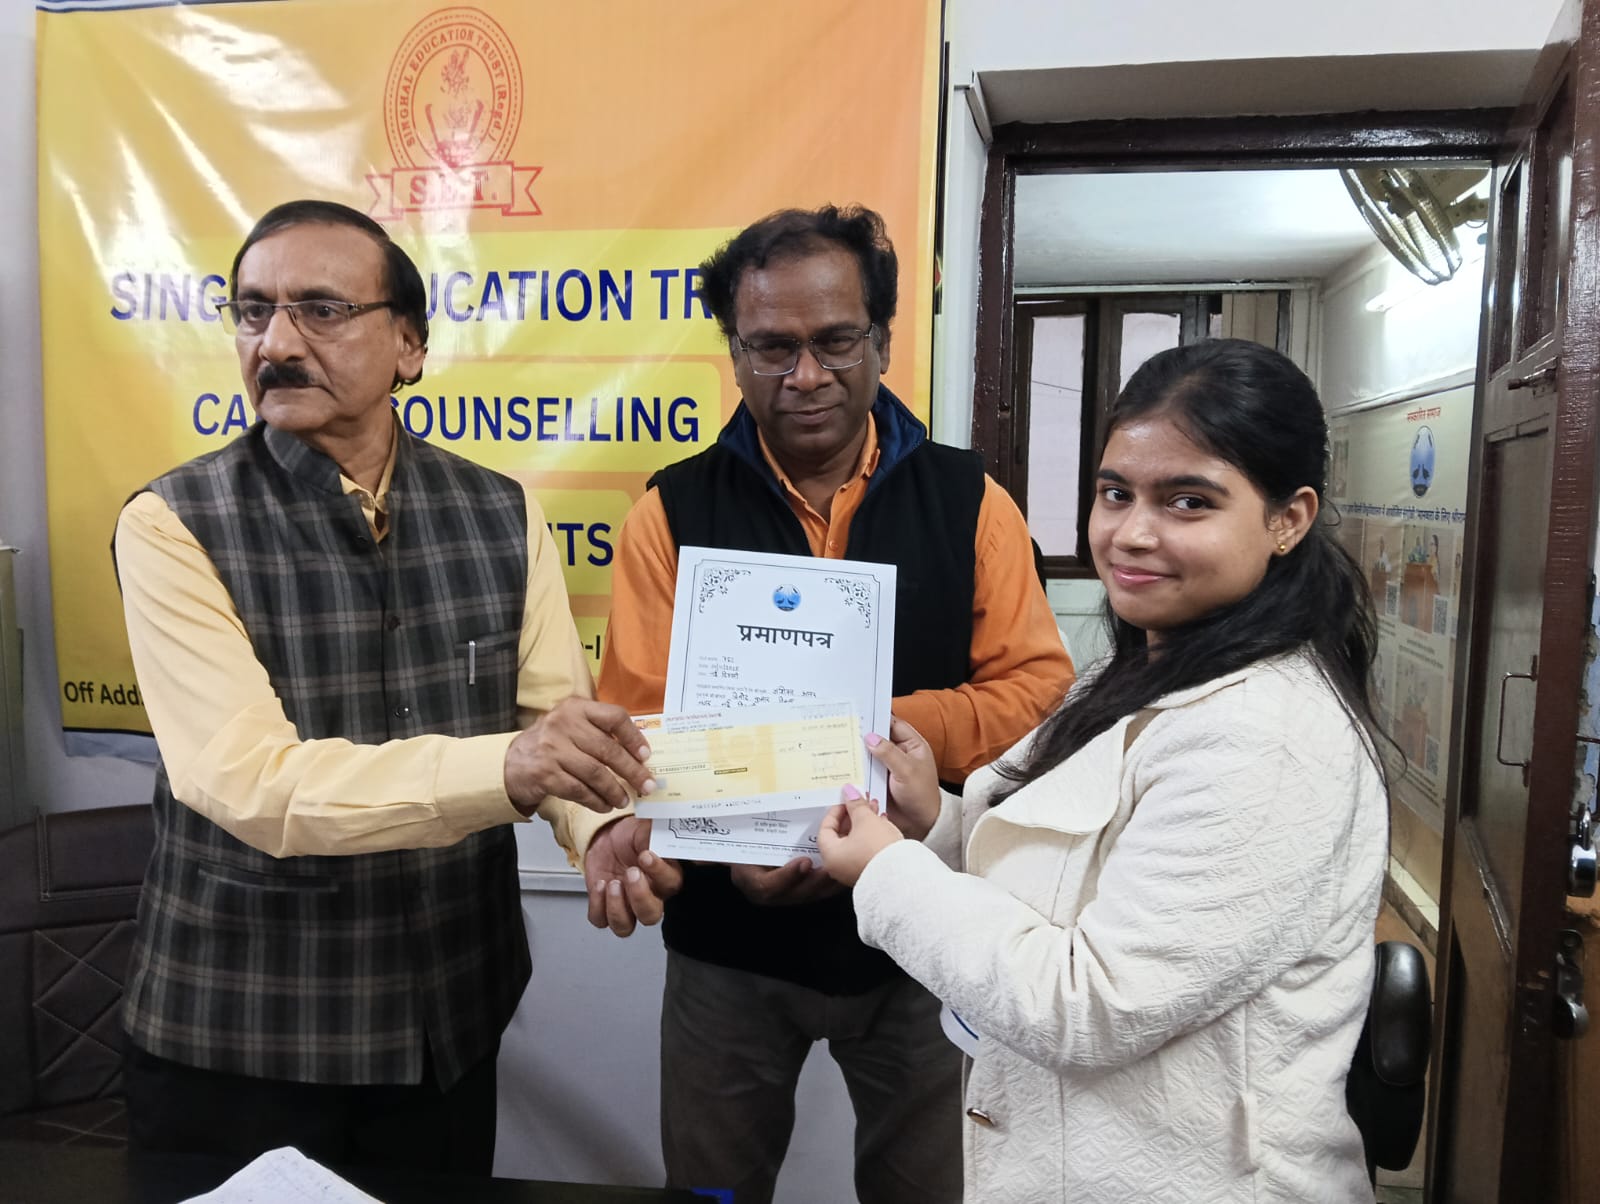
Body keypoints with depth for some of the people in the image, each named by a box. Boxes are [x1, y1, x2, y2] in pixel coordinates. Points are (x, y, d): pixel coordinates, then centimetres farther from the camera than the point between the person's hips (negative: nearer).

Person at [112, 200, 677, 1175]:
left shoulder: (501, 515, -2)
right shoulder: (175, 524, -13)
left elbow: (555, 712, -7)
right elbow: (247, 777, -24)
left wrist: (603, 830, -29)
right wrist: (506, 768, -38)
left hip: (452, 1014, 4)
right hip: (236, 1029, -3)